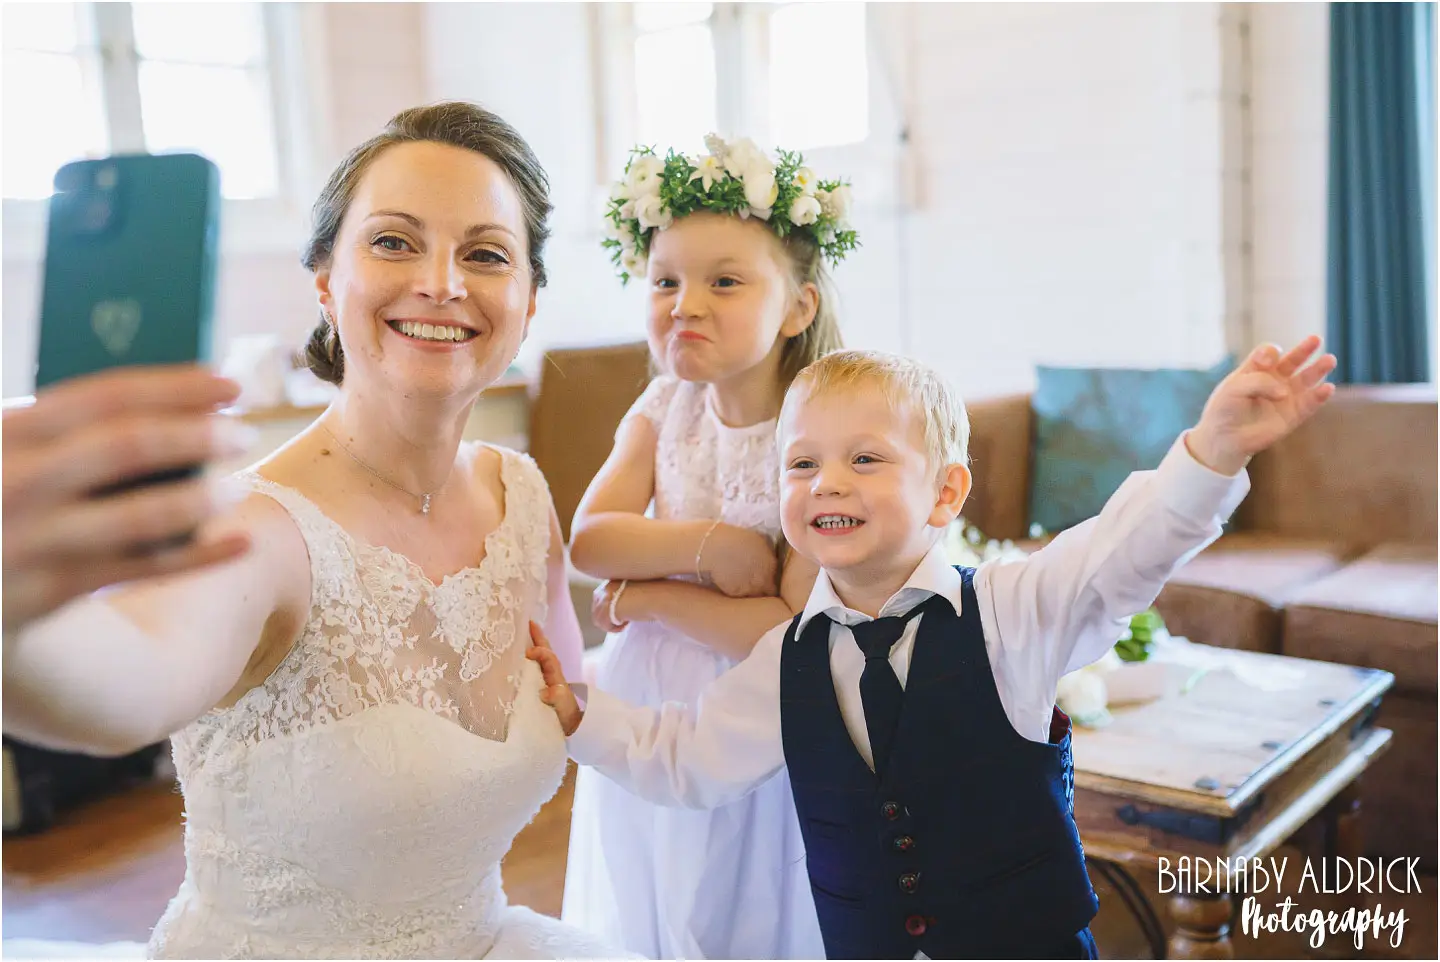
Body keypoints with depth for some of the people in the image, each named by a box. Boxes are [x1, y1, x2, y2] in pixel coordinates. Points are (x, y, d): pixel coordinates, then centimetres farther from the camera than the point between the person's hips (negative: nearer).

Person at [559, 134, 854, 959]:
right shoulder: (663, 410, -3)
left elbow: (798, 628, -23)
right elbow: (589, 540, -10)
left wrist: (644, 596, -17)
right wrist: (710, 544, -24)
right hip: (644, 713, 5)